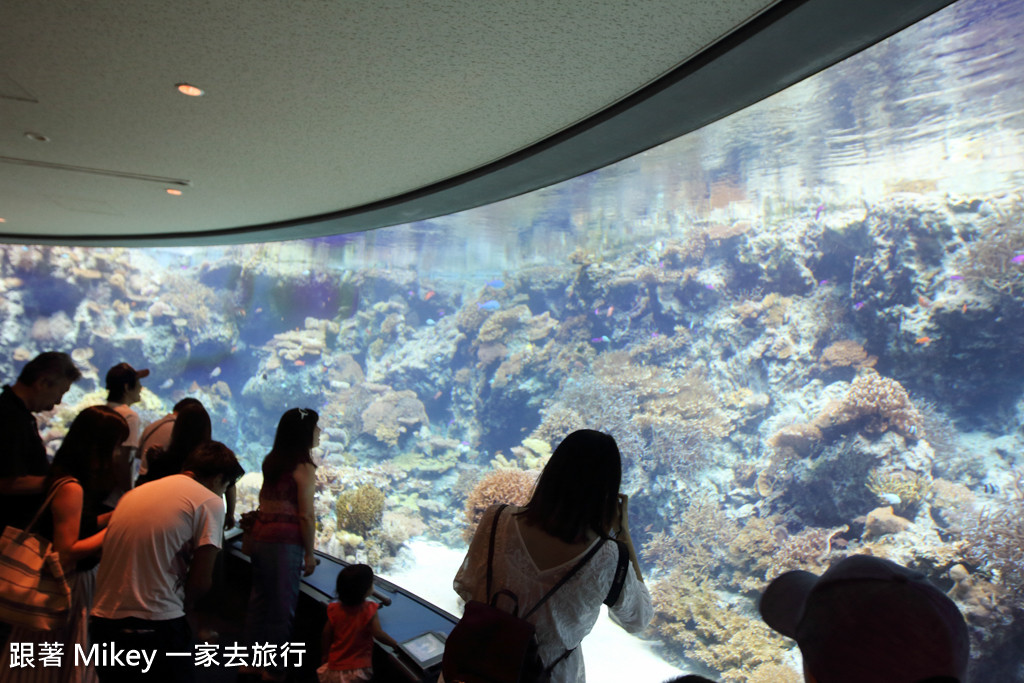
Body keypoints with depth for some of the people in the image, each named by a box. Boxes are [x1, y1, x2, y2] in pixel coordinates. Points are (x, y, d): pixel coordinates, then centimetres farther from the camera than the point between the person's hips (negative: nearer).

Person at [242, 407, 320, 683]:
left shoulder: (271, 461, 9)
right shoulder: (304, 468, -13)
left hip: (260, 536, 7)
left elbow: (265, 502, 13)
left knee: (259, 599, 18)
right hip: (285, 542, -7)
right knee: (282, 606, 6)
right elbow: (306, 516, -14)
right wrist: (310, 554, -6)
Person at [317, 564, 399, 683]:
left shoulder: (335, 610, -3)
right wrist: (394, 643, -4)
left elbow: (327, 634, 6)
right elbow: (378, 634, -19)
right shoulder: (369, 610, -14)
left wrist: (325, 655, 21)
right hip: (360, 668, -3)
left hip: (336, 666, 3)